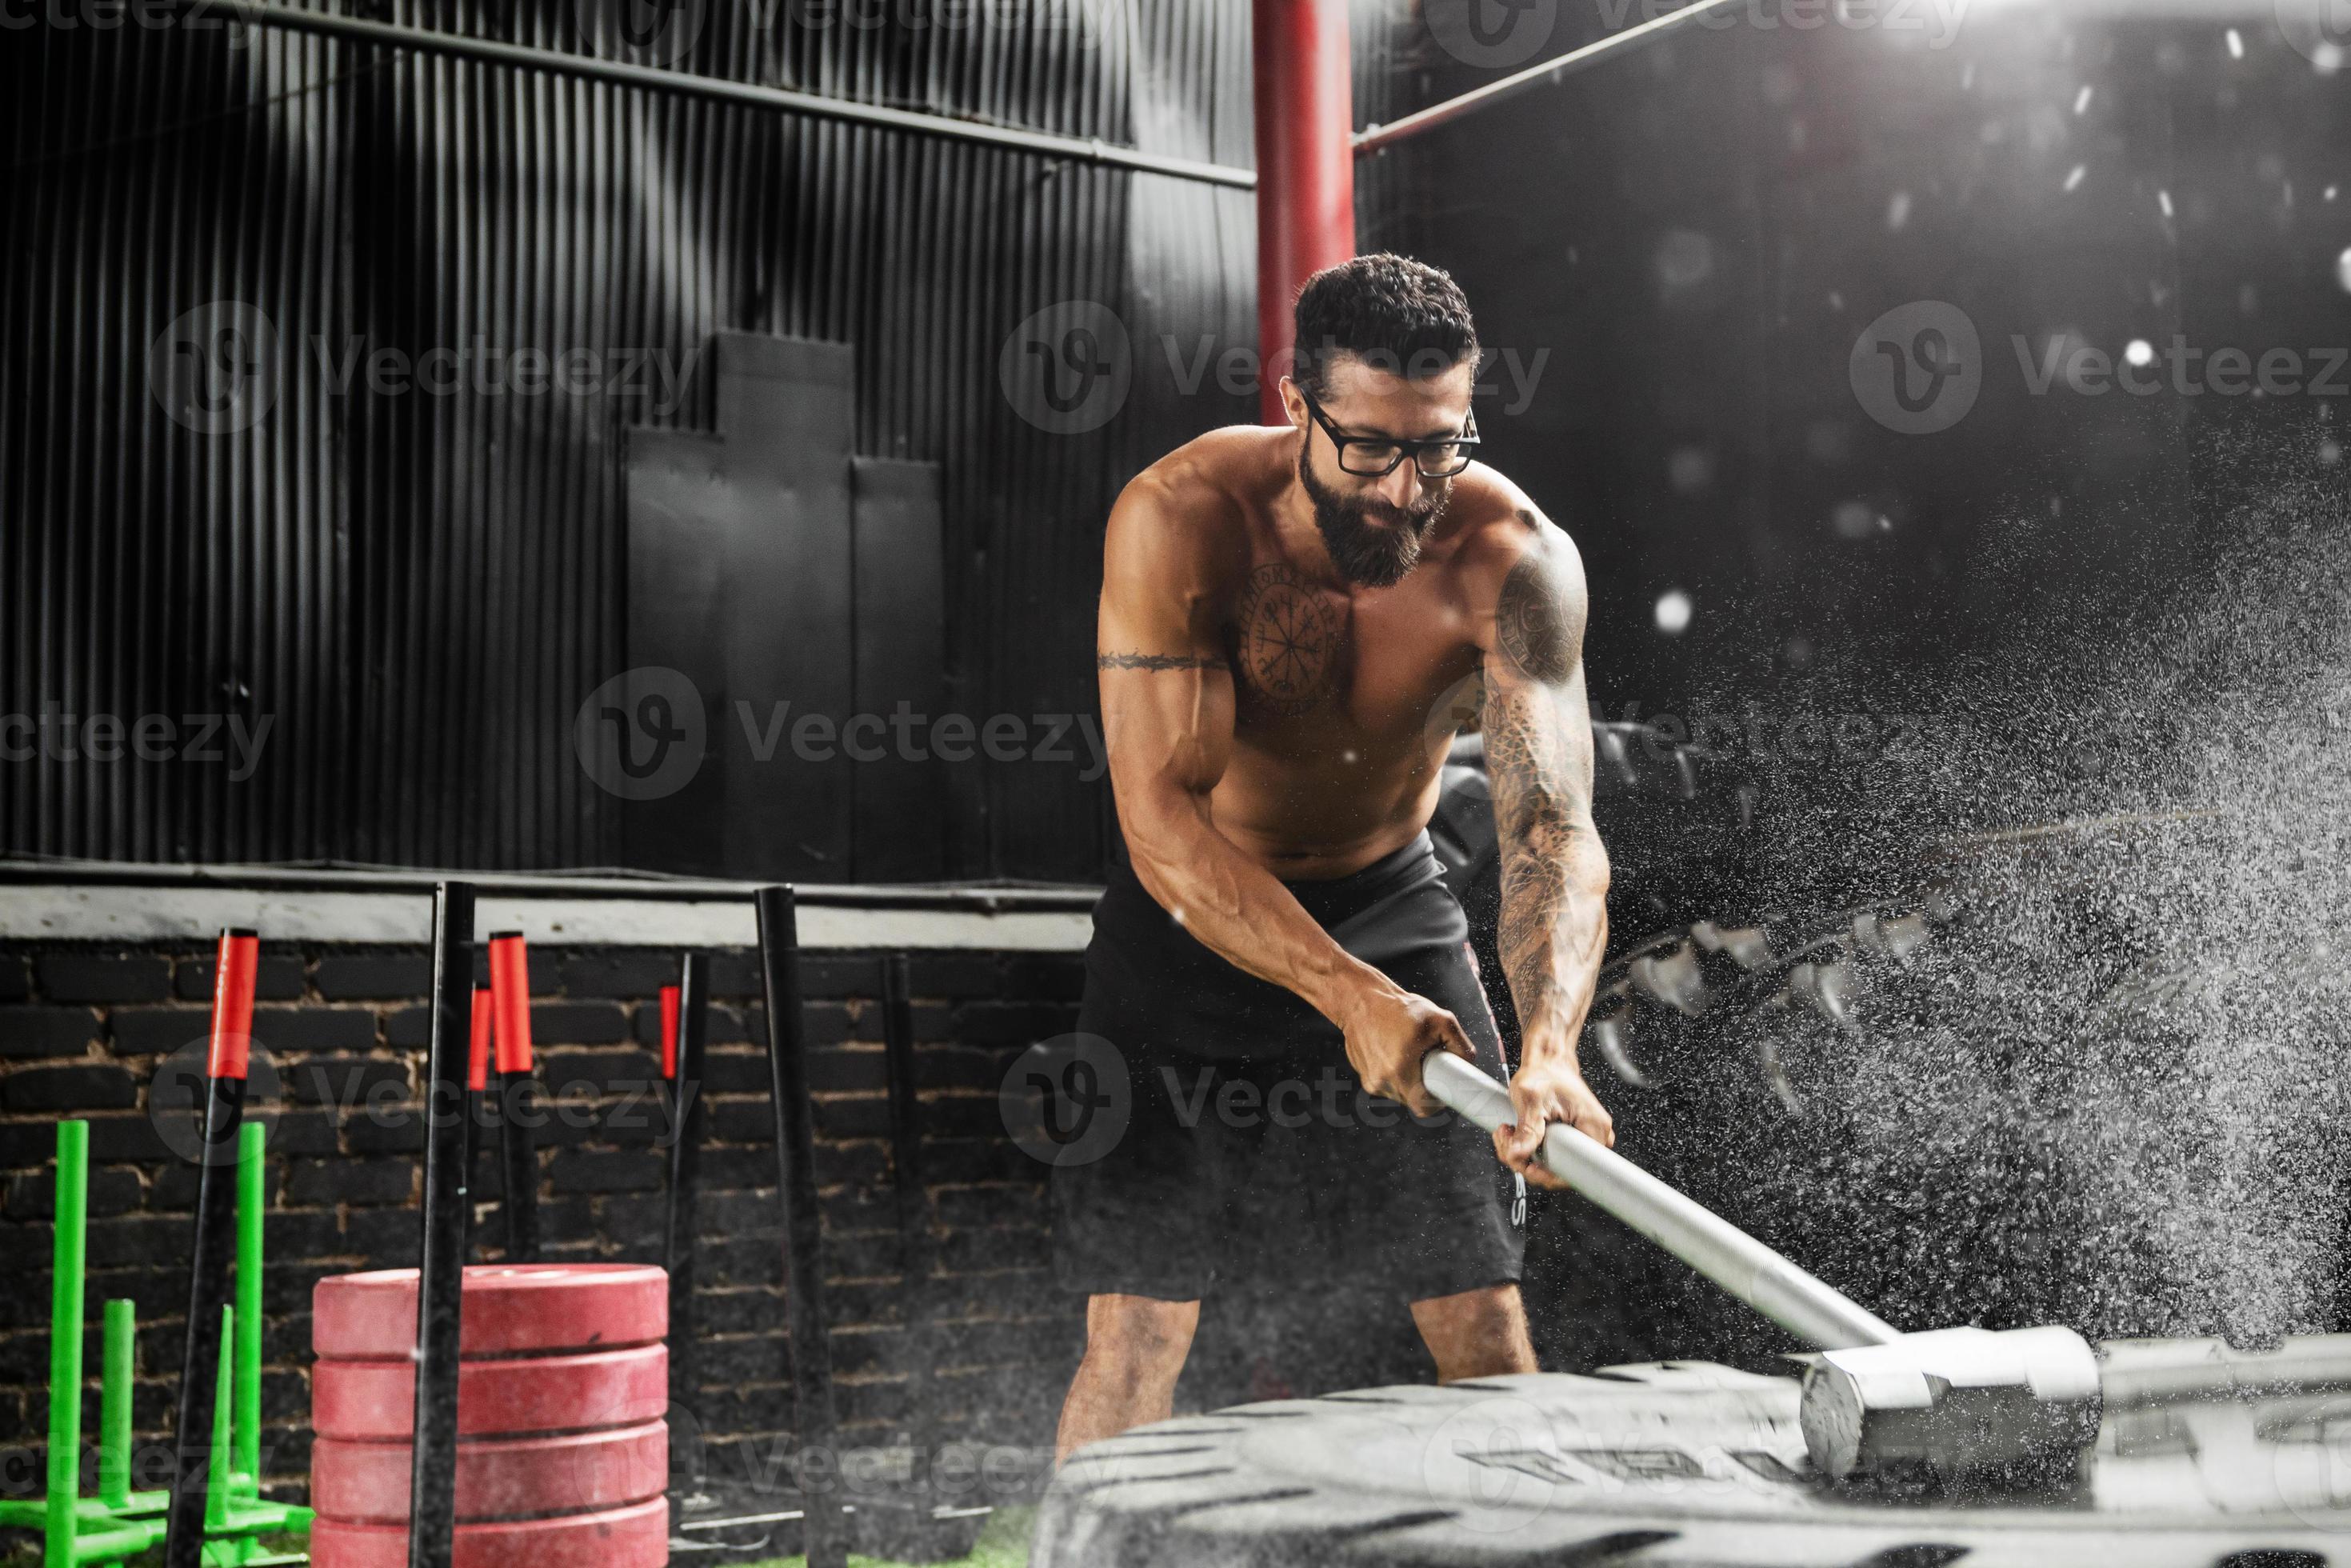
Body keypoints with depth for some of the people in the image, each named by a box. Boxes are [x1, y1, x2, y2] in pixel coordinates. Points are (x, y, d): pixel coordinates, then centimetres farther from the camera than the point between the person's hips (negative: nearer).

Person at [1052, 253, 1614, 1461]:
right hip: (1191, 922, -1)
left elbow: (1552, 830, -30)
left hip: (1388, 907, 2)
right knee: (1134, 1338, -4)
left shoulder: (1515, 558, -23)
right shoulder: (1179, 518, -27)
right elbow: (1163, 818, -31)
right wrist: (1351, 999, -42)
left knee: (1485, 1329, 0)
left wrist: (1549, 1050, -48)